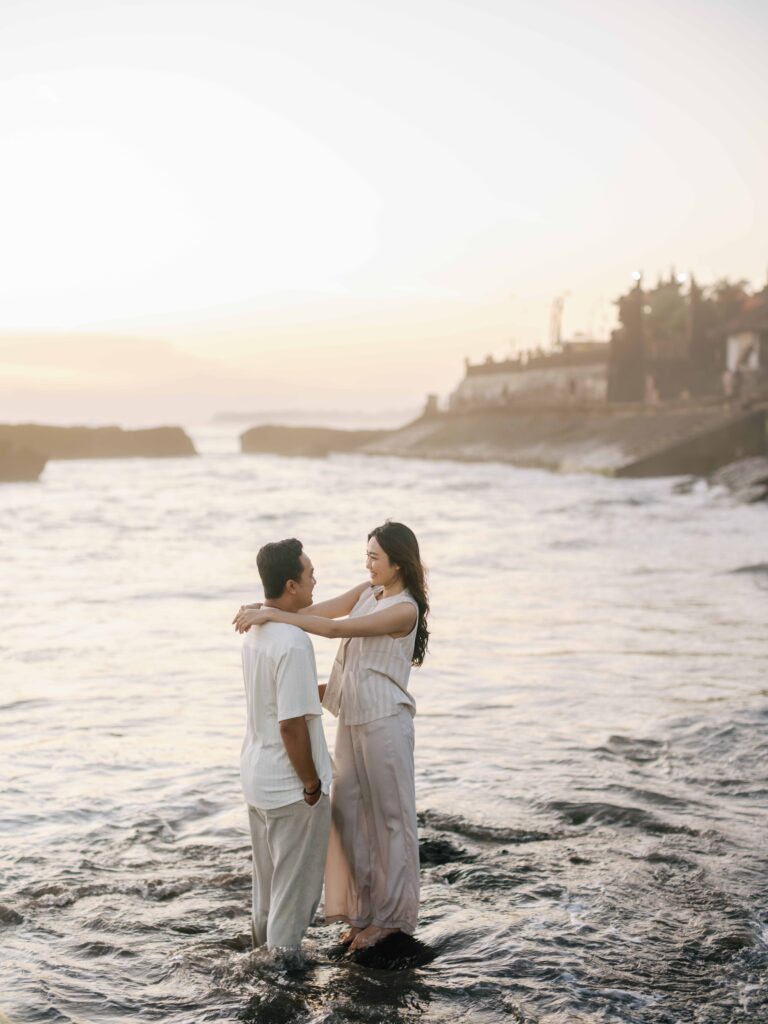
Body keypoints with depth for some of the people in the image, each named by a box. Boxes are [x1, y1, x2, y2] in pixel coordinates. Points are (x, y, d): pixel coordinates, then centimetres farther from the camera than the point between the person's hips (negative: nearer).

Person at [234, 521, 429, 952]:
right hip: (353, 721, 8)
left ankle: (391, 914, 17)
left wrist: (272, 613, -28)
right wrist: (264, 610, -14)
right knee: (351, 815, 11)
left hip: (384, 723, -8)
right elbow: (315, 611, 1)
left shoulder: (405, 609, -17)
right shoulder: (367, 593, 8)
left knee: (388, 816, 4)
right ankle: (366, 908, 23)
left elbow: (336, 629, -25)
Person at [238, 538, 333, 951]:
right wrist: (311, 783, -15)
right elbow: (291, 724, -24)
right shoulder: (293, 643, -25)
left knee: (269, 882, 23)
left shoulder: (255, 632, 3)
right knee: (296, 886, 6)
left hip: (257, 777, 9)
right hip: (290, 785, -9)